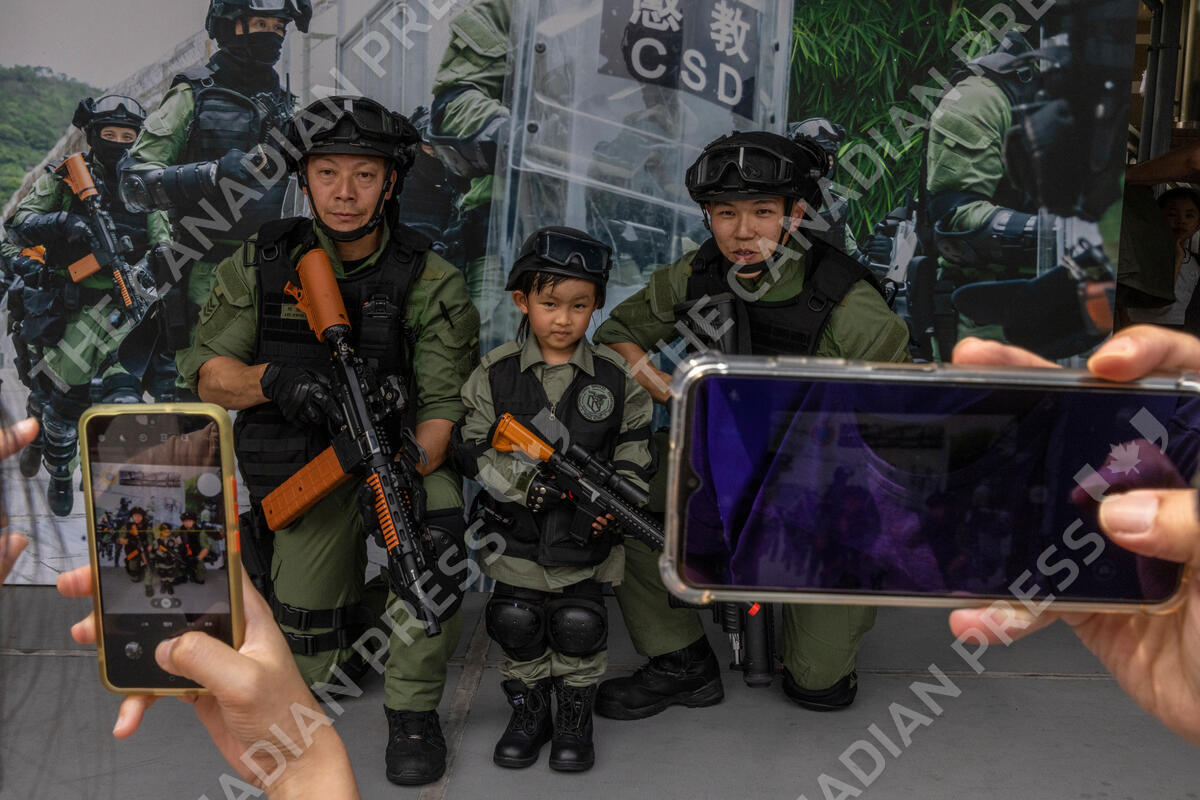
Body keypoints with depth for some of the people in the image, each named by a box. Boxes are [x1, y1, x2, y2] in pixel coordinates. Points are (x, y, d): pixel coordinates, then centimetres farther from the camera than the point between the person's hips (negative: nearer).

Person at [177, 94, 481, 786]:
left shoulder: (430, 283, -11)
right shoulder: (260, 266, -4)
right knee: (305, 636, -1)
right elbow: (206, 372, -4)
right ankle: (354, 624, 37)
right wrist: (273, 380, -26)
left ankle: (414, 712, -12)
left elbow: (445, 405, -17)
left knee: (434, 532, -33)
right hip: (306, 469, 2)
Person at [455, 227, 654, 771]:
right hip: (515, 531, 1)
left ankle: (575, 718, 27)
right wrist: (524, 483, -19)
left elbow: (635, 447, 3)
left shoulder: (614, 376, -3)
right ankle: (527, 714, 31)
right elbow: (475, 450, -6)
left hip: (587, 535, 0)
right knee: (516, 624, 9)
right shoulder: (494, 374, -6)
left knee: (579, 625, 5)